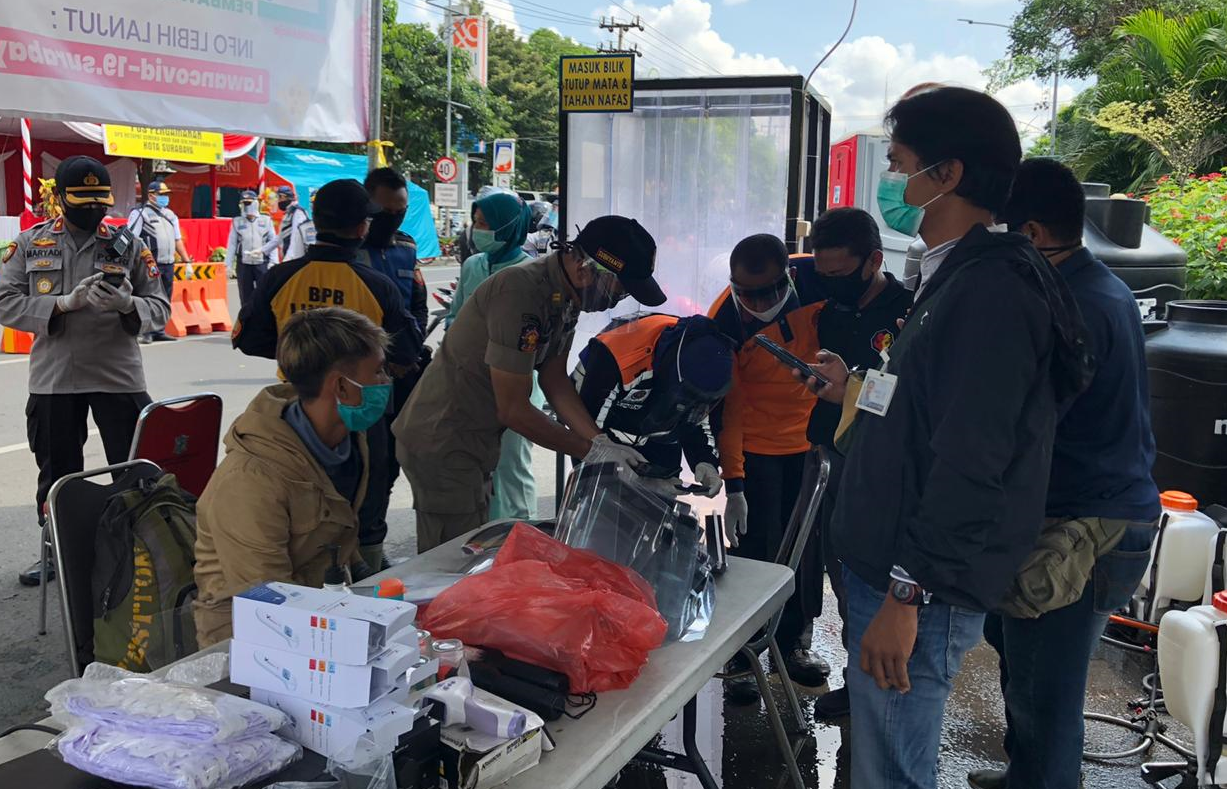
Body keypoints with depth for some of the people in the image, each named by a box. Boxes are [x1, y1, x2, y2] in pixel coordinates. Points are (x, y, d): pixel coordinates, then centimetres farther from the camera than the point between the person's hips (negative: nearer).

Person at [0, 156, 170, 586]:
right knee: (56, 471, 15)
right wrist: (66, 301, -18)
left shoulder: (128, 245, 2)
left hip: (119, 376, -1)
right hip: (53, 378, 1)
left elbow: (160, 308, 1)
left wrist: (128, 303, -21)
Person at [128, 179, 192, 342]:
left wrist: (187, 261, 16)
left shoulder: (170, 215, 20)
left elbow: (178, 240, 23)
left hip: (168, 264, 7)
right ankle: (148, 332, -2)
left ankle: (159, 331, 16)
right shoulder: (140, 213, -2)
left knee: (165, 299, 9)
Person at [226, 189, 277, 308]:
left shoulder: (266, 220, 7)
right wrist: (229, 265, 2)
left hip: (262, 263, -1)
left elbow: (274, 240, 3)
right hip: (243, 264, 1)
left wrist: (261, 250, -11)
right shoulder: (236, 222, 9)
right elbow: (232, 244, 6)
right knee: (245, 298, 6)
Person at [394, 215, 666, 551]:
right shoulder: (520, 291, -29)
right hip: (442, 444, -9)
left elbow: (555, 381, 4)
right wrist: (592, 450, -18)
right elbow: (513, 410, -26)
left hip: (474, 445, 9)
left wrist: (603, 443, -7)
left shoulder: (566, 294, 0)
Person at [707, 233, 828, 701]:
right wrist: (733, 483, -17)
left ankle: (793, 640, 31)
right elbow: (726, 408, -16)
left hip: (811, 439, 4)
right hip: (757, 448, -3)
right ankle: (741, 656, 14)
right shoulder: (723, 323, -22)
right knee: (754, 554, -1)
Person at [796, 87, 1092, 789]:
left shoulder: (989, 289, -18)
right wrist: (859, 392, 24)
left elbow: (970, 463, -24)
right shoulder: (961, 278, 15)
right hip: (890, 566, 10)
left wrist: (907, 594, -23)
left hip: (920, 589, -10)